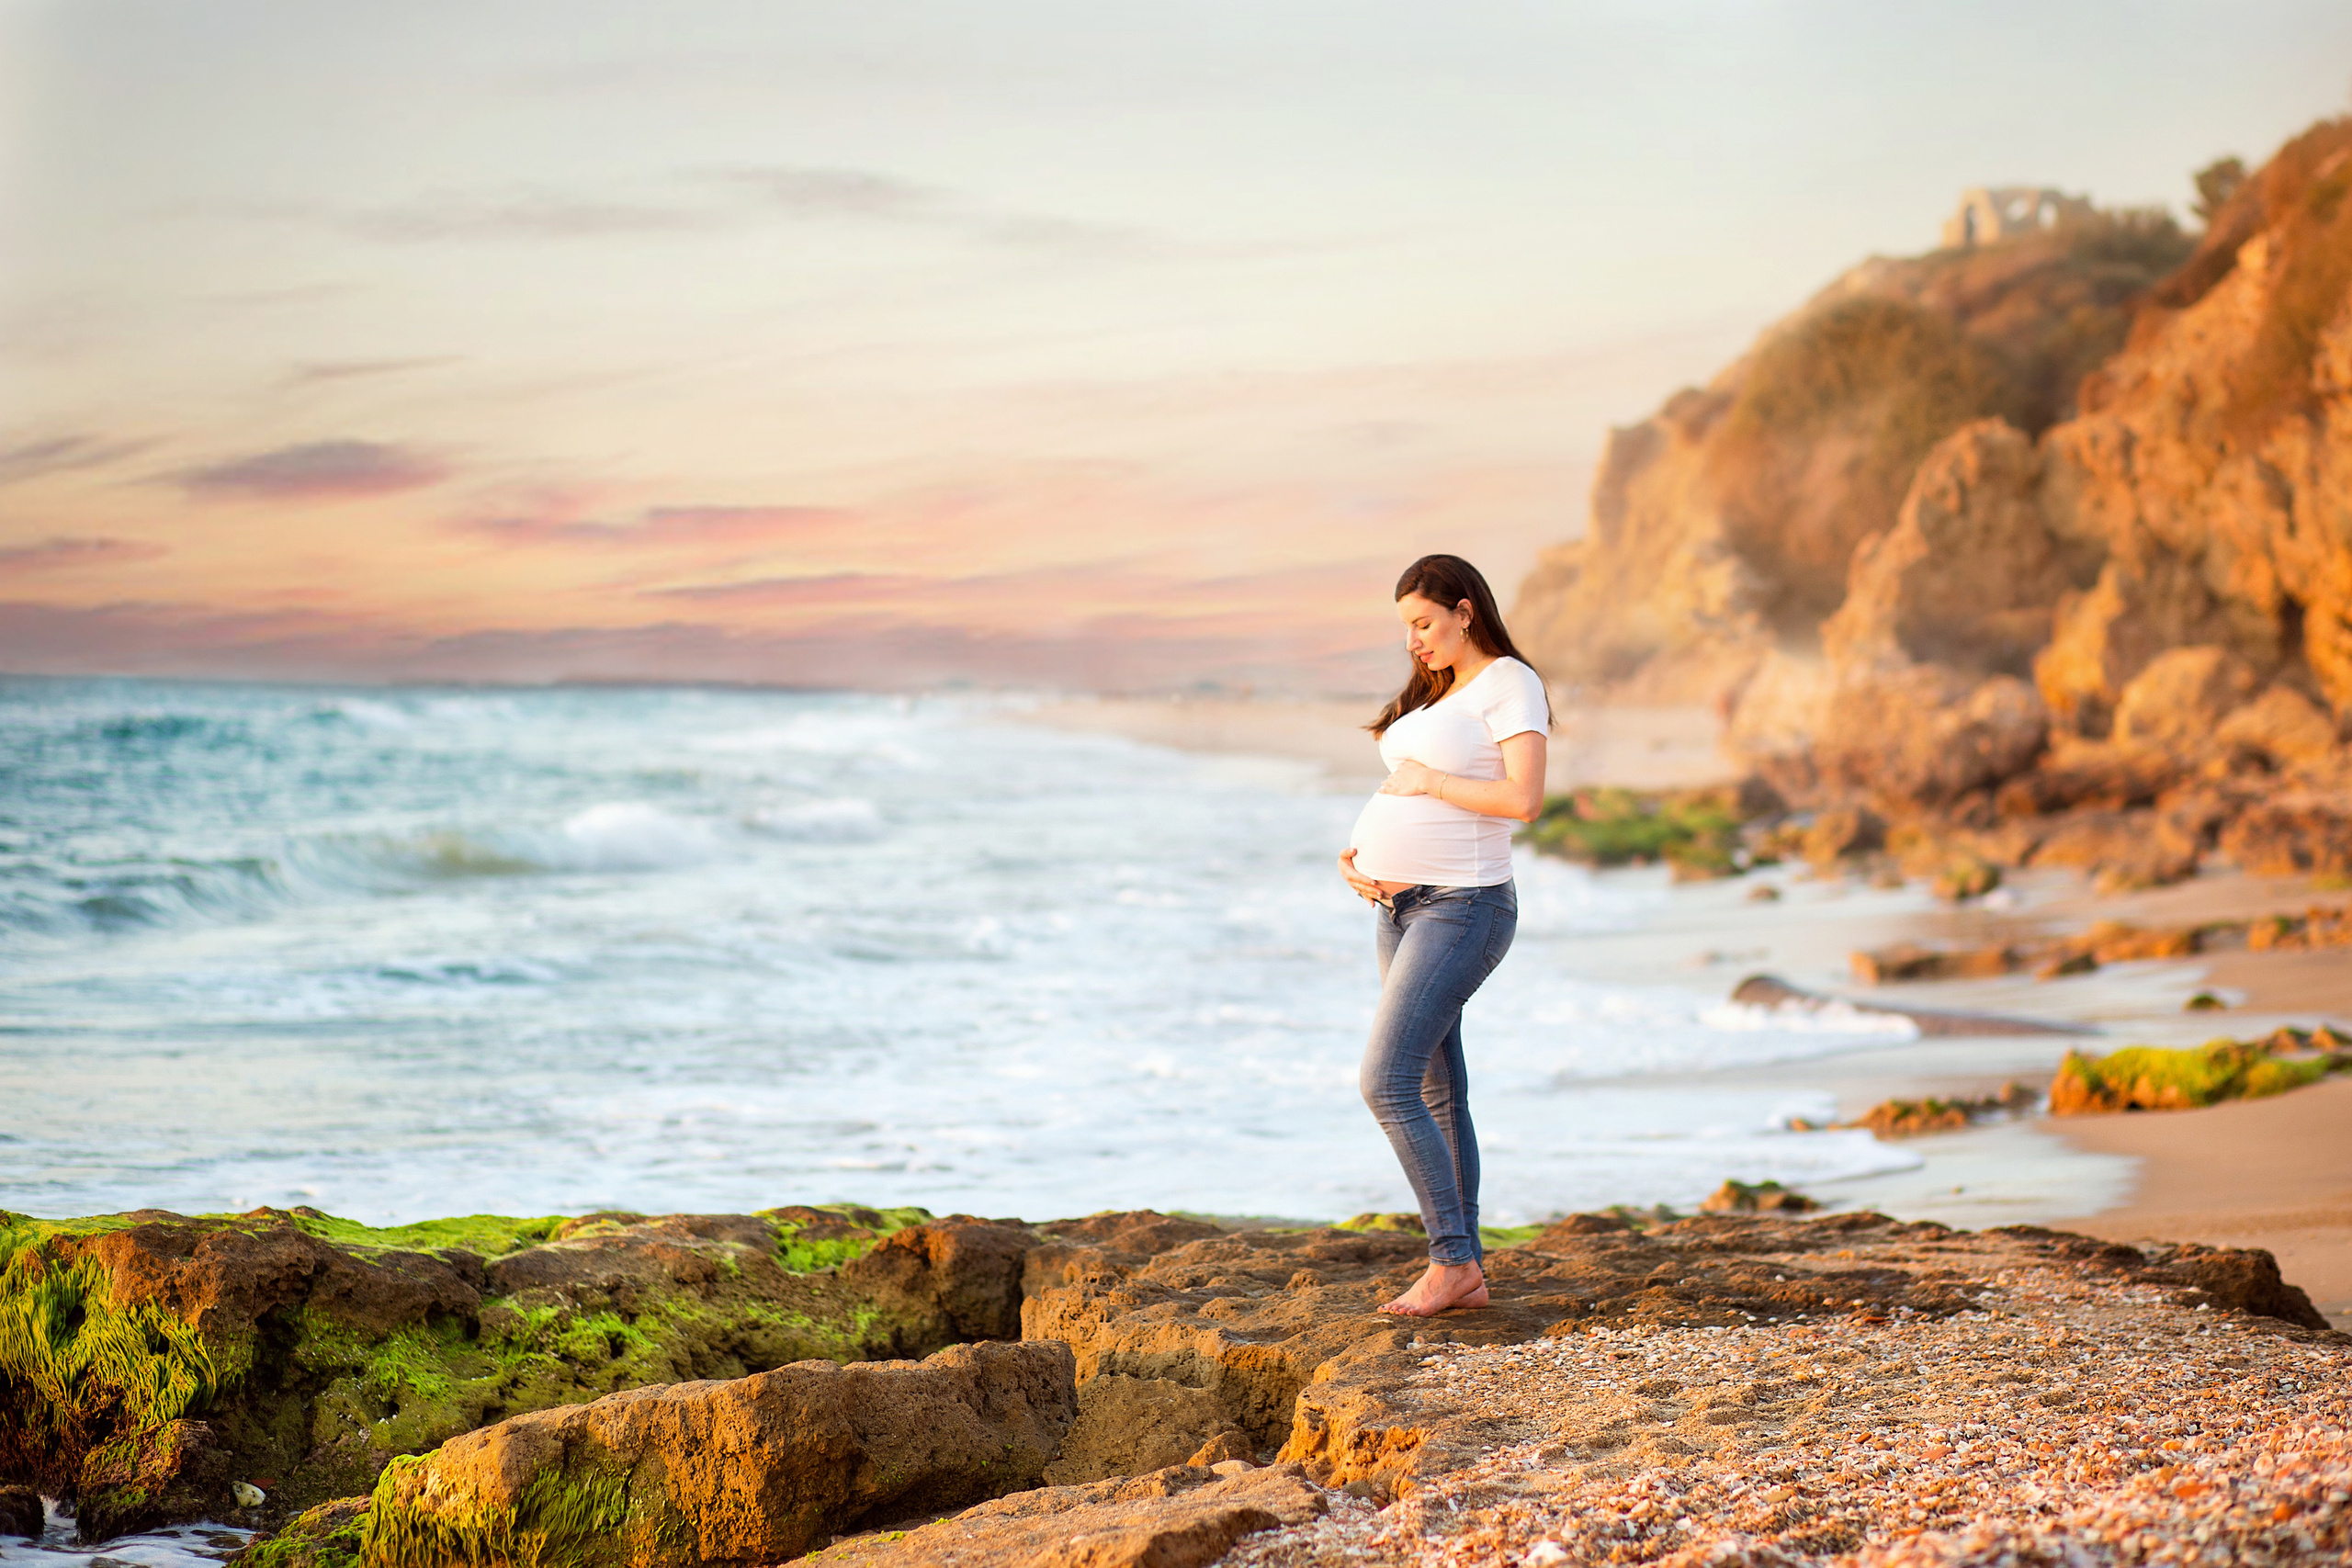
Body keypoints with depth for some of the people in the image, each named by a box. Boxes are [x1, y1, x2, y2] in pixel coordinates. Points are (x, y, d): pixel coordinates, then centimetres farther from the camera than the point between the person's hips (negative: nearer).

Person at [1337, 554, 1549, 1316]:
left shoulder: (1510, 684, -10)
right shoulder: (1437, 690, 17)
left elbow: (1524, 799, -23)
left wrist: (1424, 781, -14)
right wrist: (1360, 851, 4)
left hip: (1462, 911, -9)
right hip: (1403, 907, 9)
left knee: (1386, 1084, -16)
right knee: (1437, 1093, 9)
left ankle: (1452, 1259, -8)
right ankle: (1465, 1272, 13)